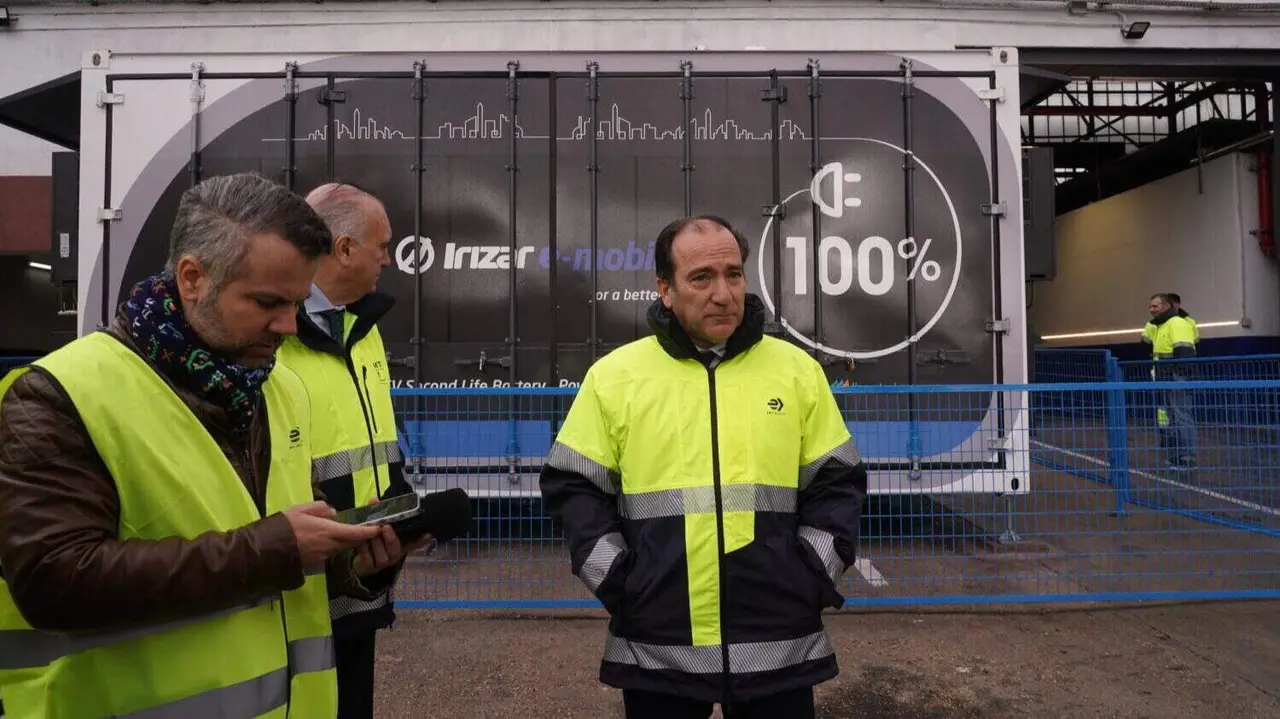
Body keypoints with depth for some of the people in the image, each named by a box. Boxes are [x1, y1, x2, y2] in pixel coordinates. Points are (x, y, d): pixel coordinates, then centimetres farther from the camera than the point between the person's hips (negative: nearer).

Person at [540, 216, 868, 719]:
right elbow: (574, 486, 3)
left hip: (779, 645, 1)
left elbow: (836, 483, 8)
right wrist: (613, 579, -6)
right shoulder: (613, 375, 0)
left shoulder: (798, 370, 4)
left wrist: (816, 574, -2)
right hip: (656, 647, 0)